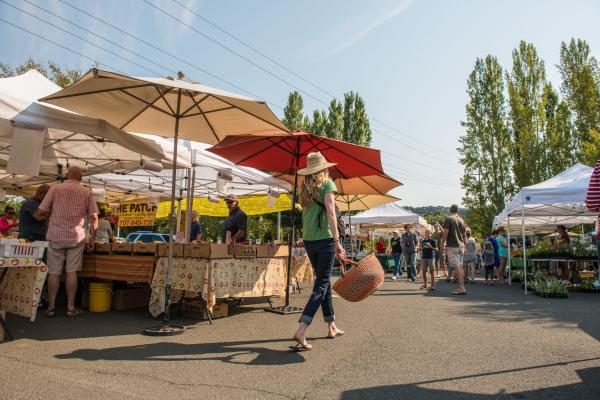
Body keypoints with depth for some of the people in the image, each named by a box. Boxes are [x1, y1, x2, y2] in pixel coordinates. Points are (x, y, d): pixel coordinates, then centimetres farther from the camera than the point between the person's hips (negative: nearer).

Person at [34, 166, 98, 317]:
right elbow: (94, 217, 2)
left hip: (56, 237, 0)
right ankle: (71, 307, 7)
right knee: (72, 272, 4)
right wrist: (93, 237, 13)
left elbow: (40, 212, -3)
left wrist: (51, 214, 19)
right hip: (77, 238, 0)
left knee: (54, 272, 7)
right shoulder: (87, 193, 2)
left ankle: (50, 307, 12)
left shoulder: (55, 189, 0)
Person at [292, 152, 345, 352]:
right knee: (322, 283, -4)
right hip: (325, 239, -6)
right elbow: (330, 212, -15)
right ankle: (301, 330, -16)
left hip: (308, 240, 6)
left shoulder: (305, 188, 13)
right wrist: (337, 241, -18)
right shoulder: (327, 184, -4)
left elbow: (306, 212, 11)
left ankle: (332, 327, 26)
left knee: (324, 280, 17)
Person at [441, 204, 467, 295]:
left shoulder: (449, 219, -8)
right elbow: (464, 234, 17)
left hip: (452, 246, -7)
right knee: (460, 267, 12)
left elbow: (445, 233, -14)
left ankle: (461, 288, -11)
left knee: (456, 267, -8)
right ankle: (462, 287, 16)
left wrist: (442, 244, -7)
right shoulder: (461, 220, 12)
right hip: (460, 246, 7)